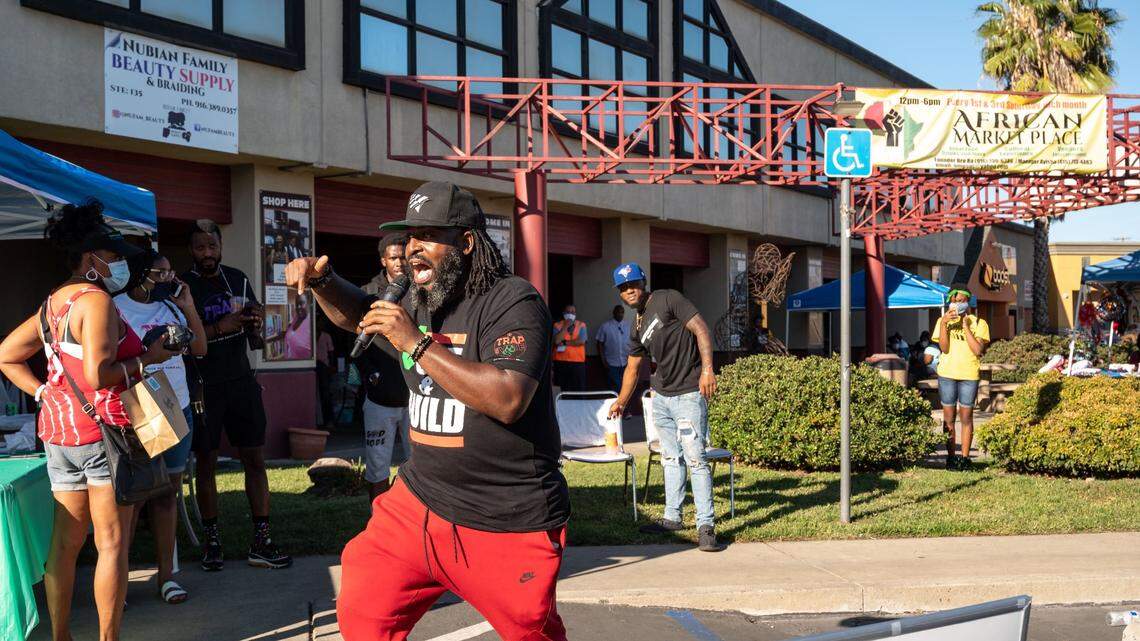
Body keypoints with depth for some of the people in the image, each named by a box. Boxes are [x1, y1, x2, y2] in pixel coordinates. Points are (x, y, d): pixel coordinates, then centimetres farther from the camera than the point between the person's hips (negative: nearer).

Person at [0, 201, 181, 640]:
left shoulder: (52, 304, 14)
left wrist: (44, 393, 15)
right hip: (104, 429, -9)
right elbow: (99, 375, -23)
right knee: (112, 544, -1)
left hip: (59, 432, 9)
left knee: (65, 542, 14)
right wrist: (147, 357, -12)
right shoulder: (96, 300, -14)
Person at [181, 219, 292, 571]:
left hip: (241, 380, 4)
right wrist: (220, 327, -22)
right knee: (206, 463, 4)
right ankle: (211, 540, 15)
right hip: (204, 386, -4)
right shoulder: (183, 286, -6)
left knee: (255, 459, 1)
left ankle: (261, 542, 5)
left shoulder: (237, 278, 8)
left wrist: (254, 321, -4)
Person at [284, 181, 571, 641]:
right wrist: (322, 278, 4)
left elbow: (508, 400, -28)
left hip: (508, 526, -6)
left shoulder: (513, 301, -14)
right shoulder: (417, 305, 9)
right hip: (420, 503, 6)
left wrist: (415, 343, -23)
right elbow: (357, 314, 28)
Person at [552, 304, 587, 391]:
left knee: (579, 391, -2)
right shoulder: (557, 325, 4)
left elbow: (581, 341, -9)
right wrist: (565, 327, -10)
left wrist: (564, 343, -7)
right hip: (561, 362, -1)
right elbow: (556, 341, -12)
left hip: (578, 362, 1)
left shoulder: (581, 325, 6)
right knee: (563, 391, -2)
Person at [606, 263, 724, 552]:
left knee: (695, 458, -11)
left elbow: (700, 328, -15)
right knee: (671, 458, 14)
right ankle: (672, 518, 24)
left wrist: (707, 369, -25)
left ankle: (706, 525, -9)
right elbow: (632, 367, 24)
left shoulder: (668, 300, -8)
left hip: (689, 395, -8)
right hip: (661, 396, 8)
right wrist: (621, 401, 28)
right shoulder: (637, 328, 14)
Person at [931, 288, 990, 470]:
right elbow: (944, 348, -5)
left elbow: (978, 350, -9)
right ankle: (950, 456, 10)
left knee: (966, 416, 2)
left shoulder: (978, 323, 3)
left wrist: (965, 326, -10)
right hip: (947, 373, 1)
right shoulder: (943, 321, 6)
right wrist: (944, 323, -13)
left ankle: (965, 457, 7)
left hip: (969, 374, -1)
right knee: (948, 417, 4)